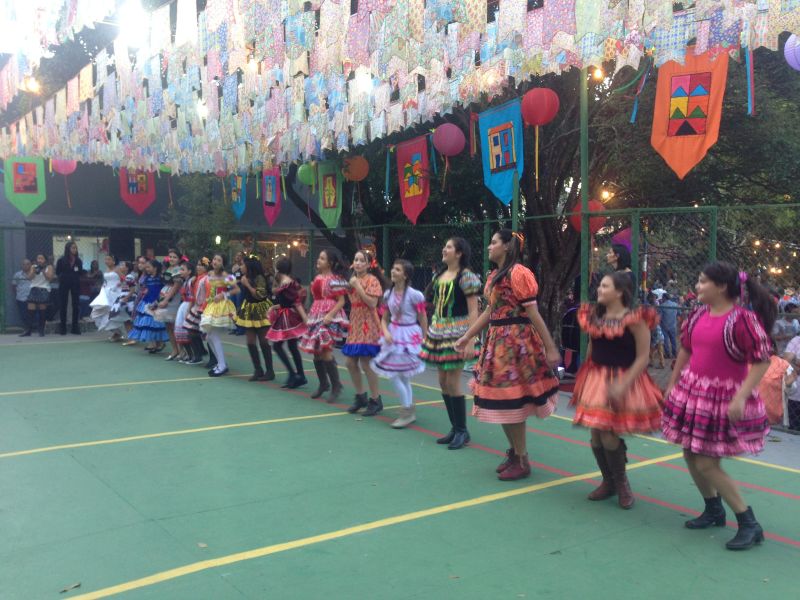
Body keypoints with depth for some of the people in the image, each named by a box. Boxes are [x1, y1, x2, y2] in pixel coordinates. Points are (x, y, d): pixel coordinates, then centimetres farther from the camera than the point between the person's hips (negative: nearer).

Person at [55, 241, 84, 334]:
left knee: (76, 305, 1)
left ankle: (75, 327, 9)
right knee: (63, 305, 1)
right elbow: (57, 272, 0)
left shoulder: (78, 261, 5)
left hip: (75, 284, 2)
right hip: (64, 285, -2)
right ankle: (63, 327, 7)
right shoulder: (61, 260, -2)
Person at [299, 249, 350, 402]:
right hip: (316, 316, 8)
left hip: (330, 317, -8)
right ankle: (323, 384, 26)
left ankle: (336, 386, -3)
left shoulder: (335, 279, -10)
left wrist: (330, 315, -24)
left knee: (325, 351, -16)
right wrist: (310, 315, 18)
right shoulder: (318, 277, 13)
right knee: (316, 352, 11)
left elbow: (341, 301, -12)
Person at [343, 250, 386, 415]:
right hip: (355, 325, 8)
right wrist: (349, 289, 7)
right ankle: (361, 397, 22)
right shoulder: (354, 279, 15)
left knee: (366, 363, -8)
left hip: (368, 326, -8)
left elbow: (372, 303, -21)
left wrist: (357, 286, -19)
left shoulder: (372, 280, -9)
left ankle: (376, 400, 4)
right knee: (351, 363, 7)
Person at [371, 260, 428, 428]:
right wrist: (386, 332, -10)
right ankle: (409, 411, 25)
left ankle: (407, 411, 9)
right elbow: (384, 319, 8)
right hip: (393, 334, 6)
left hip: (409, 335, -6)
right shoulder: (388, 294, 3)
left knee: (395, 374, -6)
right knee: (401, 375, 11)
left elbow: (423, 320, -8)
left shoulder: (414, 295, -14)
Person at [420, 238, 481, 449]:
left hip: (456, 332, -8)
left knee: (452, 382, -7)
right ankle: (455, 428, 20)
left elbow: (473, 312, -13)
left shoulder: (466, 276, -9)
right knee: (443, 382, 9)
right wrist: (430, 333, 16)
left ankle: (462, 430, 6)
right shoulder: (439, 275, 13)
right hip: (439, 331, 8)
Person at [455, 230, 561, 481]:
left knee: (511, 400, -4)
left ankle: (522, 461, 8)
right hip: (498, 340, 9)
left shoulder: (518, 273, -14)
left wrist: (550, 347, -15)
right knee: (501, 400, 13)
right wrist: (467, 336, 21)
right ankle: (515, 452, 28)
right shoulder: (494, 275, 14)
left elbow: (533, 314, -16)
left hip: (516, 341, -9)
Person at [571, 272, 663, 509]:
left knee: (609, 435, -9)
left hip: (622, 382, -6)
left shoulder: (634, 319, -14)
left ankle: (621, 483, 16)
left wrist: (623, 384, -22)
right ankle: (608, 481, 27)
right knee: (596, 435, 6)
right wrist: (585, 379, 12)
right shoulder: (594, 316, 6)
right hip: (595, 380, 6)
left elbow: (642, 358, -15)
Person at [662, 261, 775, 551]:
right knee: (691, 456, 13)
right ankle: (714, 511, 34)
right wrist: (672, 384, 16)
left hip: (723, 396, -7)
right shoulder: (697, 315, 3)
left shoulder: (743, 318, -19)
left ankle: (749, 524, 9)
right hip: (692, 391, 7)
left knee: (706, 463, -6)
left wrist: (741, 397, -24)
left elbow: (762, 360, -19)